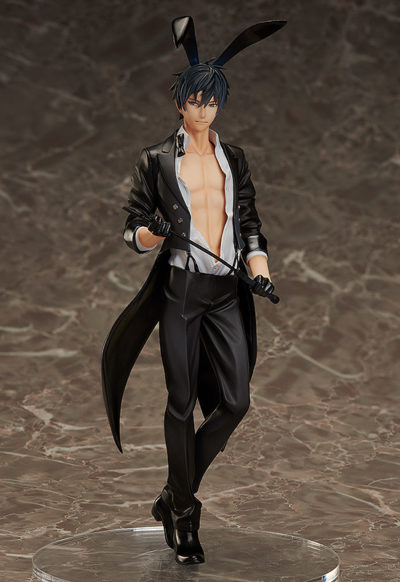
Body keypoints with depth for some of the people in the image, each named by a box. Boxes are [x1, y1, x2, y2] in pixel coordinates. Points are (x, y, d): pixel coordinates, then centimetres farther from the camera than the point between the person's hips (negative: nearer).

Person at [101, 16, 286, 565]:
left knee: (235, 401, -4)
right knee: (182, 404, -1)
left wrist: (260, 269, -1)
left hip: (227, 292, 3)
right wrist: (158, 232, -19)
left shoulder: (234, 158, 14)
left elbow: (250, 223, 16)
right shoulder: (157, 160, 4)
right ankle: (183, 511, 12)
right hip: (179, 289, -3)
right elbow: (135, 232, 4)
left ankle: (175, 497, 14)